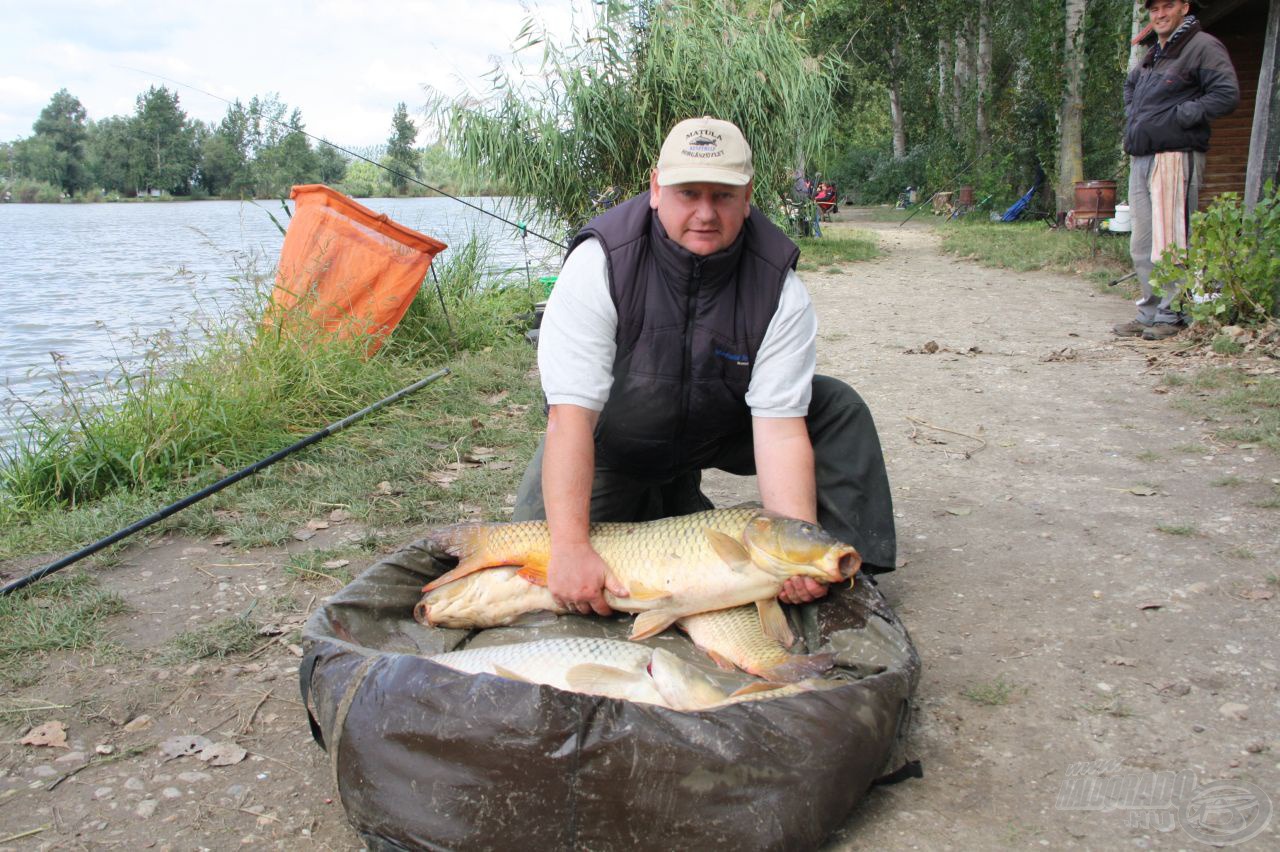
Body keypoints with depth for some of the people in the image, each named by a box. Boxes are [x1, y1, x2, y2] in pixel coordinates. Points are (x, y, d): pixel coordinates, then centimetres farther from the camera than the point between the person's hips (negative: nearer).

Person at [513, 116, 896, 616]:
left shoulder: (778, 287, -23)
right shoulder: (600, 263, -29)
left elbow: (780, 425, -26)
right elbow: (571, 415, -34)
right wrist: (571, 548, -42)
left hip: (719, 429, 1)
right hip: (613, 443, -1)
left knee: (839, 409, -17)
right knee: (539, 538, -19)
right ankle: (668, 508, 9)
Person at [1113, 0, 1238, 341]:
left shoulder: (1203, 47, -4)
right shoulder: (1151, 55, 21)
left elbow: (1226, 94, -15)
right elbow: (1130, 86, 41)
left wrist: (1179, 117, -15)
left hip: (1175, 157, -9)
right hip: (1140, 159, 9)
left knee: (1169, 242, -9)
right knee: (1141, 245, 10)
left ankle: (1171, 314, -4)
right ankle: (1149, 311, 17)